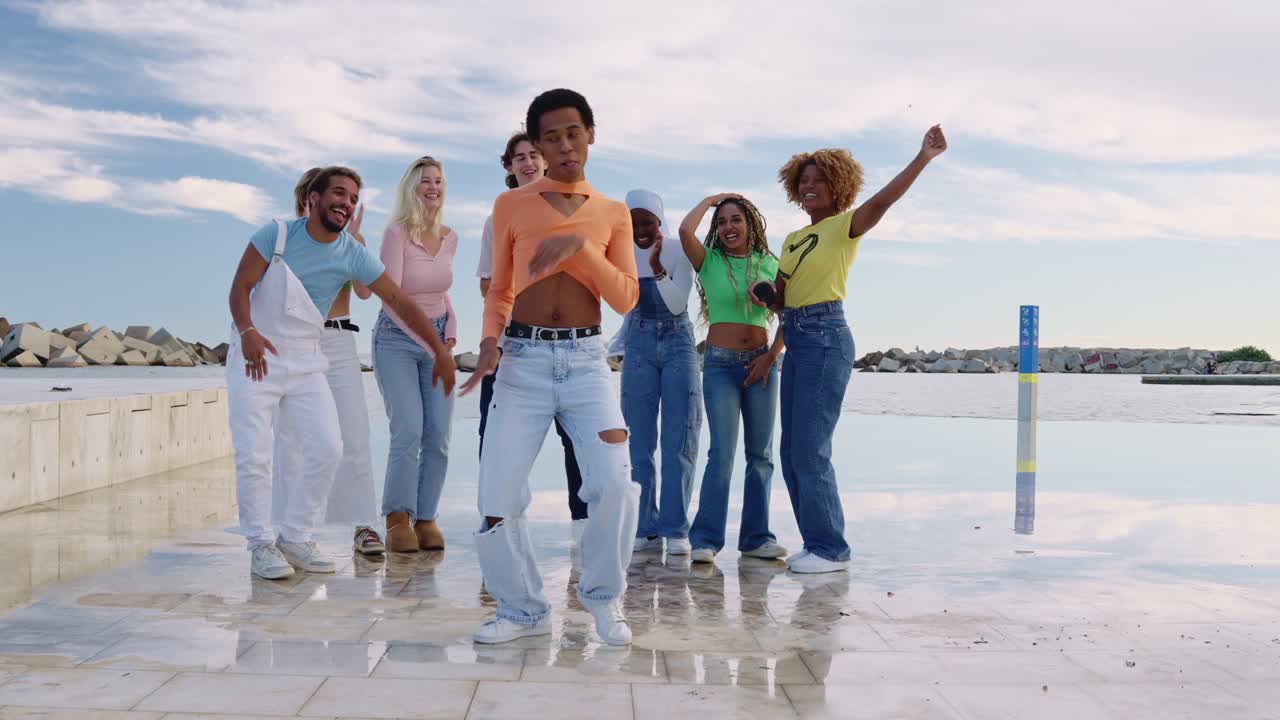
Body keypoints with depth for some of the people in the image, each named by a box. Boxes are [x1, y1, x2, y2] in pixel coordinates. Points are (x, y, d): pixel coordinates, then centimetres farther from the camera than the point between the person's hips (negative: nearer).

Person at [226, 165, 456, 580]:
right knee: (253, 454, -8)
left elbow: (399, 302, -5)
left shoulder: (354, 255, -5)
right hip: (254, 358, -3)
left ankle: (295, 537, 11)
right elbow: (240, 287, -11)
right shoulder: (277, 234, -10)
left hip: (305, 363, 3)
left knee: (327, 448, -4)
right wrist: (247, 331, -30)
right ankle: (260, 545, 5)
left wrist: (442, 353, -7)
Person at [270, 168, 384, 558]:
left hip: (340, 341, 2)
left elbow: (364, 291, -3)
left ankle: (363, 527, 1)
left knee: (355, 438, -3)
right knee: (291, 440, -3)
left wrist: (353, 239, -10)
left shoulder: (351, 240, 10)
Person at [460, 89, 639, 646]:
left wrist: (578, 247, -11)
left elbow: (626, 298, 1)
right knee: (497, 498, -5)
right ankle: (522, 609, 17)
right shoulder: (511, 206, 8)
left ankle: (603, 596, 10)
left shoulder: (613, 214, 10)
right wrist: (489, 341, -7)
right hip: (523, 360, 0)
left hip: (586, 360, 0)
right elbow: (499, 290, 11)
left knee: (615, 483, -16)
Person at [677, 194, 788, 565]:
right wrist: (710, 199, -3)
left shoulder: (770, 265, 7)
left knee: (761, 453, 6)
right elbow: (685, 231, -18)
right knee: (722, 452, -11)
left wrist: (771, 357, -2)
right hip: (720, 364, -3)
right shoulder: (710, 261, 1)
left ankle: (756, 537, 13)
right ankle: (706, 539, -6)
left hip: (761, 362, 3)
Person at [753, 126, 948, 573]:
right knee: (792, 453, 8)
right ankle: (817, 543, 18)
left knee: (809, 449, -10)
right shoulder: (793, 240, 19)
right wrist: (765, 298, -2)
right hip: (795, 339, 8)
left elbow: (880, 202, -21)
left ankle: (830, 549, -2)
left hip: (826, 339, -8)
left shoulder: (844, 226, -2)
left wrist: (923, 158, -30)